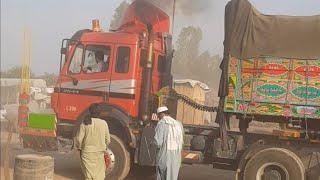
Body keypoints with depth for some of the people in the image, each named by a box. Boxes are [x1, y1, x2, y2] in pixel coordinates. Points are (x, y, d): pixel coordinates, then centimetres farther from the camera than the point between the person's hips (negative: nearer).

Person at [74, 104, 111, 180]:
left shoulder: (85, 123, -8)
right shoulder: (103, 123, -4)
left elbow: (79, 139, -7)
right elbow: (107, 140, 3)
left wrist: (79, 148, 12)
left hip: (87, 153, -1)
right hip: (99, 153, 1)